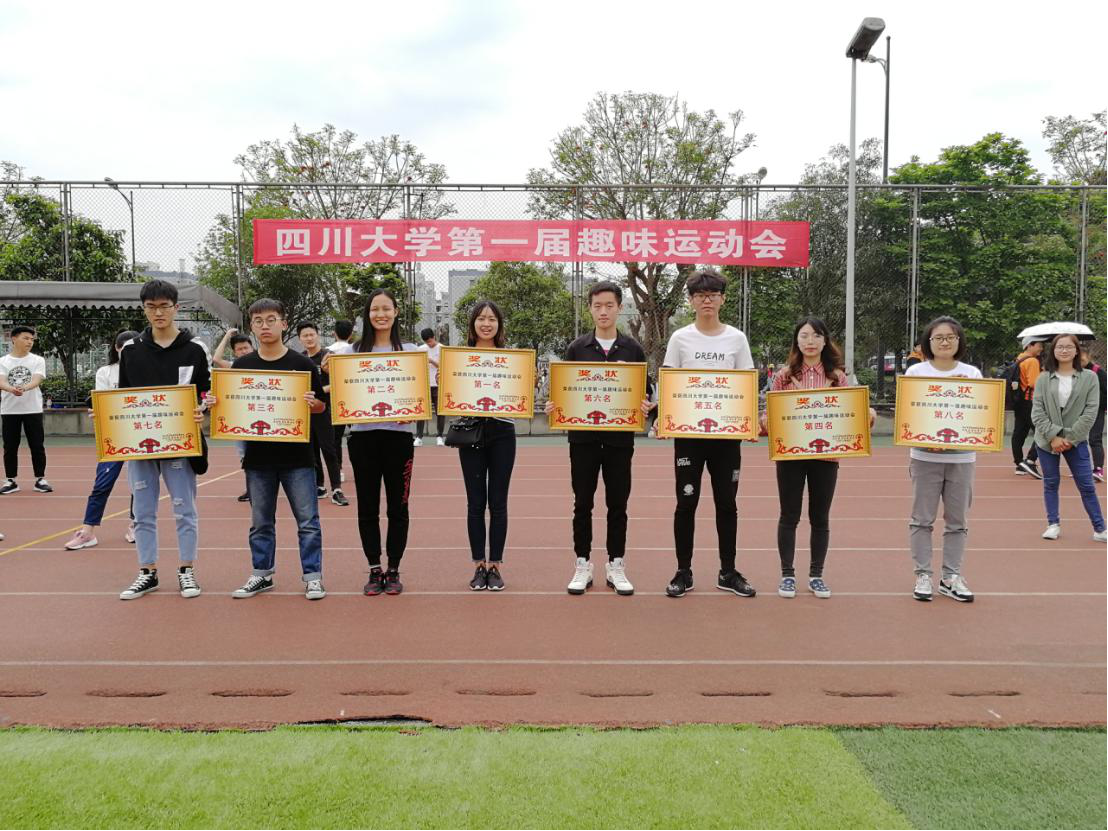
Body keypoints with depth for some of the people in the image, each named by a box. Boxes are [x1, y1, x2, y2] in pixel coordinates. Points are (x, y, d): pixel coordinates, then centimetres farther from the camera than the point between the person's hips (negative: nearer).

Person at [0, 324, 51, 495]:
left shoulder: (38, 360, 2)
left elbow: (37, 380, -14)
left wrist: (24, 387, -37)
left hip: (32, 410, -1)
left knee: (37, 446, 1)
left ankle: (40, 480, 10)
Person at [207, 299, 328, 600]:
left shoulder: (302, 363, -2)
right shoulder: (241, 366, 6)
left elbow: (321, 406, 1)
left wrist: (311, 403, -20)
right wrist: (215, 403, -10)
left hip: (297, 455, -3)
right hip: (258, 456, 3)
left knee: (307, 520, 0)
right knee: (261, 522, 13)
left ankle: (312, 576, 11)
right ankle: (262, 574, 27)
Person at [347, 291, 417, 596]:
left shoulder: (410, 350, 7)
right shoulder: (354, 351, 8)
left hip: (399, 435, -1)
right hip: (363, 435, 1)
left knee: (397, 506, 4)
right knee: (368, 506, 5)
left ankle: (393, 570, 16)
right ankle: (375, 570, 17)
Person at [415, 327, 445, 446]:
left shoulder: (442, 348, 0)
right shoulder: (421, 349, 7)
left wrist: (432, 361, -19)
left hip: (438, 384, -2)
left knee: (440, 411, 1)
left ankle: (440, 436, 10)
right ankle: (419, 437, 1)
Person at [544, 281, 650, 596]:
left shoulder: (632, 349, 4)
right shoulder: (577, 348, 5)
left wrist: (646, 407, -14)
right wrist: (553, 406, -13)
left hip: (620, 437, 0)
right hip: (583, 437, 0)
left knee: (617, 504, 6)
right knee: (583, 504, 5)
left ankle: (615, 566, 19)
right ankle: (583, 566, 17)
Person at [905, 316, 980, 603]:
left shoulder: (972, 374, 5)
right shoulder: (916, 372, 0)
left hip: (962, 458, 2)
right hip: (925, 457, -2)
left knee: (957, 521, 8)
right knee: (923, 519, 3)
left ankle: (951, 577, 17)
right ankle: (923, 576, 12)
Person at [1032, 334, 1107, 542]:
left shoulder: (1089, 377, -1)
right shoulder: (1044, 378, 1)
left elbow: (1091, 411, -6)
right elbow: (1037, 411, -3)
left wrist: (1070, 438, -12)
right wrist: (1053, 436, -14)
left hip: (1076, 441, -1)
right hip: (1047, 440, 1)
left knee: (1086, 485, 1)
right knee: (1051, 483, 8)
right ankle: (1053, 524, 18)